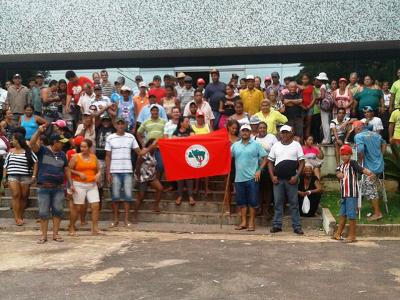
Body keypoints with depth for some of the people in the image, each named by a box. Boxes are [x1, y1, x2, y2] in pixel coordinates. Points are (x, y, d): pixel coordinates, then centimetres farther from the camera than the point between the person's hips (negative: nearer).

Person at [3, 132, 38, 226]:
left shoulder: (28, 151, 3)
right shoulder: (11, 151, 12)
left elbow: (35, 162, 1)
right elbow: (5, 165, 15)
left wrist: (34, 175, -5)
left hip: (25, 177, -1)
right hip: (13, 177, 1)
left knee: (23, 197, 1)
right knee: (16, 195, -10)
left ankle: (21, 217, 11)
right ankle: (17, 218, -11)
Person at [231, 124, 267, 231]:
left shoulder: (256, 145, 1)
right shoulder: (235, 145, 11)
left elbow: (265, 158, 0)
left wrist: (259, 170, -8)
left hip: (252, 178, -3)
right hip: (239, 178, 4)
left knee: (252, 201, 0)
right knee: (241, 201, 9)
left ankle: (251, 222, 8)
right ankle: (243, 222, 17)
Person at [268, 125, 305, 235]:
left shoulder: (296, 145, 4)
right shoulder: (276, 145, 10)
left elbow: (301, 162, 1)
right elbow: (270, 162, 12)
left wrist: (296, 176, -9)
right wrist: (272, 176, -1)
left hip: (291, 179, -2)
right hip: (278, 179, 2)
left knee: (294, 203, 1)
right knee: (278, 202, 5)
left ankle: (296, 226, 6)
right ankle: (277, 225, 12)